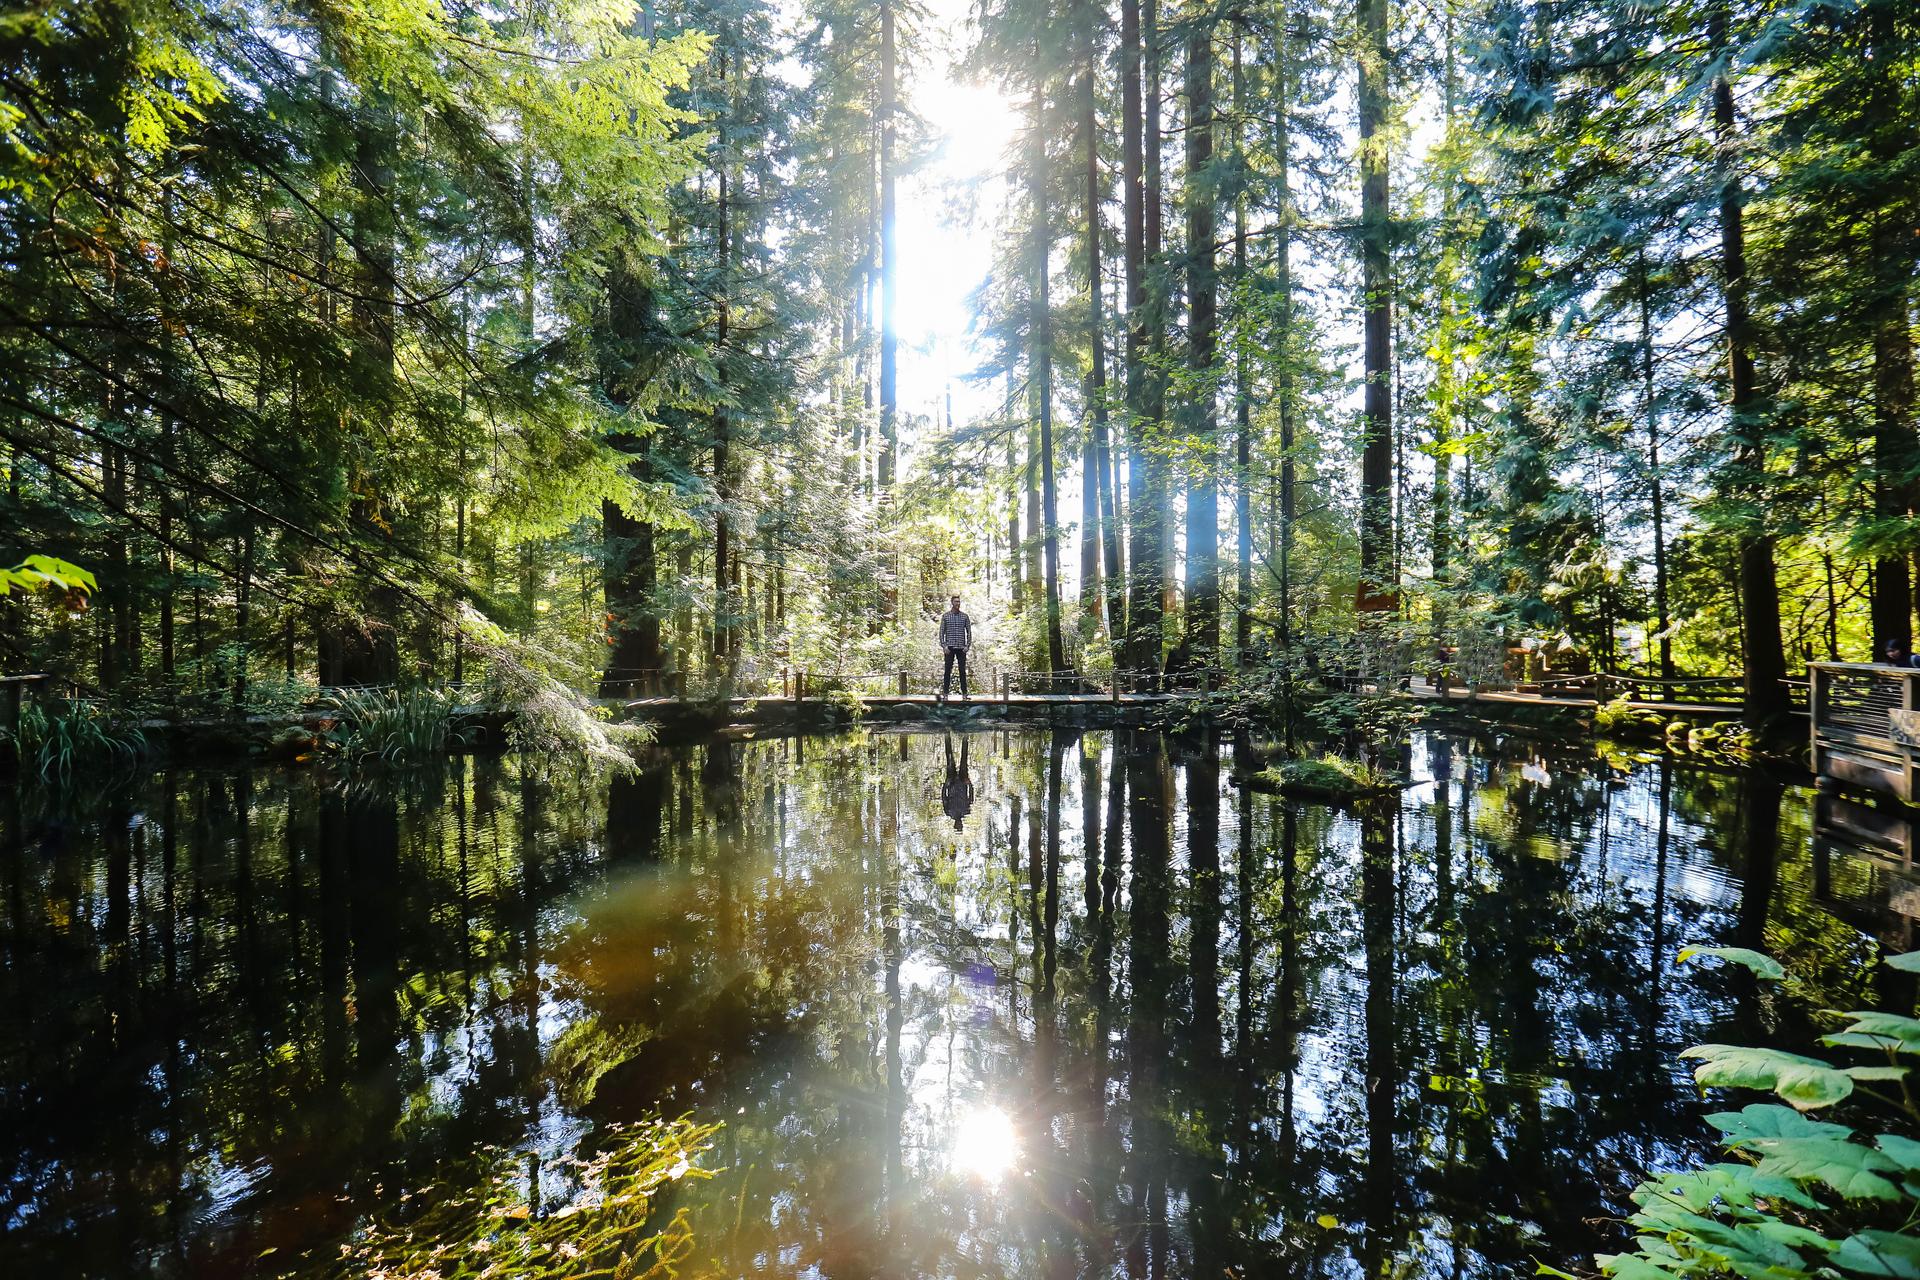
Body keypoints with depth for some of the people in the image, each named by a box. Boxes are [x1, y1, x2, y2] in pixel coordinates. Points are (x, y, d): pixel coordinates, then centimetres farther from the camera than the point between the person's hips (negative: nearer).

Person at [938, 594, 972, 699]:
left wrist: (968, 645, -2)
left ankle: (964, 693, 8)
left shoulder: (965, 616, 6)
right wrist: (944, 646, -7)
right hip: (949, 647, -1)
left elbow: (969, 632, 7)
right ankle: (945, 693, 5)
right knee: (948, 671, 1)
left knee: (962, 671, 3)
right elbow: (942, 631, 2)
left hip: (961, 648, 1)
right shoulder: (945, 616, 3)